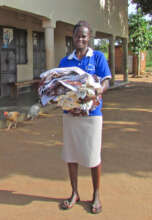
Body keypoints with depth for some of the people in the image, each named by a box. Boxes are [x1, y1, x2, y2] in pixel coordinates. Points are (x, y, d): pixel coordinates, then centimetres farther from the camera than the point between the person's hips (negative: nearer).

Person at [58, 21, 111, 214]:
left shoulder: (98, 57, 1)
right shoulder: (65, 61, 10)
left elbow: (105, 83, -7)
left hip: (92, 113, -3)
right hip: (69, 114, 3)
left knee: (93, 156, 4)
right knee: (71, 155, 9)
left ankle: (96, 195, 21)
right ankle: (74, 193, 26)